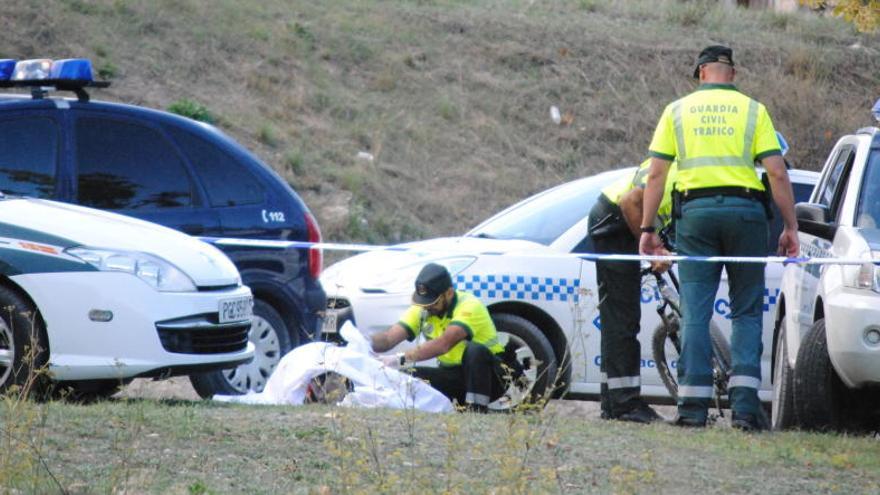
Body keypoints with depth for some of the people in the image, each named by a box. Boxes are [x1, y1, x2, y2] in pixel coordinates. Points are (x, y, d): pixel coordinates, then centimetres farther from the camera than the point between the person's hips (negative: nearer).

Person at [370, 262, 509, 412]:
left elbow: (444, 344, -38)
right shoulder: (422, 310, -2)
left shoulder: (469, 306, -24)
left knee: (474, 350, -37)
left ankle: (477, 409, -32)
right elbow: (389, 337, -10)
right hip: (452, 374, 6)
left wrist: (402, 359, -46)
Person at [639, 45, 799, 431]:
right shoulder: (752, 110, 7)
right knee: (747, 311, 5)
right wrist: (790, 228, 3)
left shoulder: (677, 110, 10)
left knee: (695, 312, 3)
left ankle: (693, 405, -3)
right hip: (744, 210, -1)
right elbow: (777, 173, 0)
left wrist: (647, 229, 8)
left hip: (695, 211, 1)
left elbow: (655, 174, 5)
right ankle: (745, 405, -6)